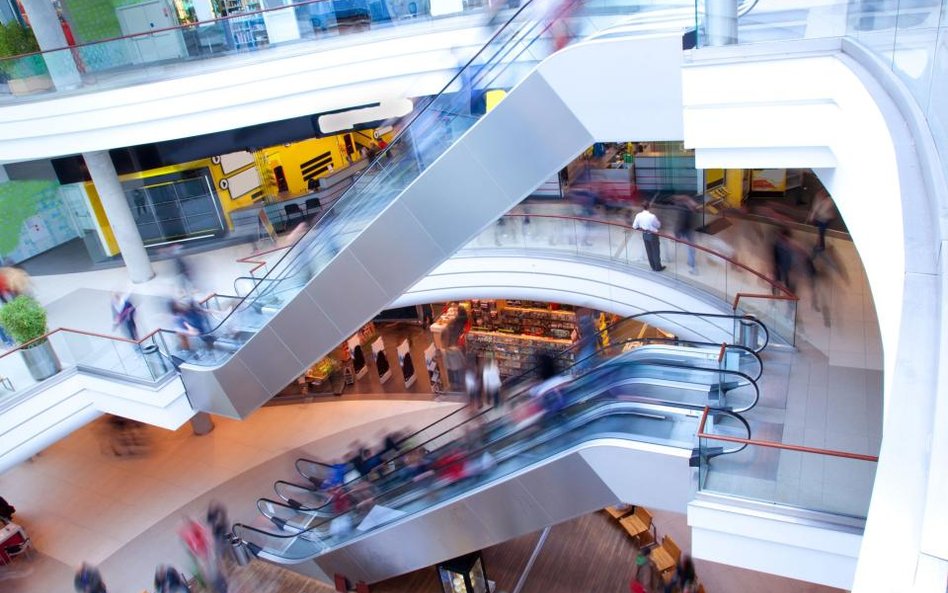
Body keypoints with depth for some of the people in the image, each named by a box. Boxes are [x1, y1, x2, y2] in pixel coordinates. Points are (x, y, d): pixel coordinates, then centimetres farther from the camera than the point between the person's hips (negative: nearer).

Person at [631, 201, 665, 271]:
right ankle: (658, 267, 27)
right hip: (652, 235, -5)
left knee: (649, 251, 19)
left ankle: (653, 266, 33)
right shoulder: (652, 216, -26)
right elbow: (658, 225, -11)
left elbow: (634, 226, -4)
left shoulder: (638, 215, -13)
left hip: (644, 235, 5)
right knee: (656, 251, 13)